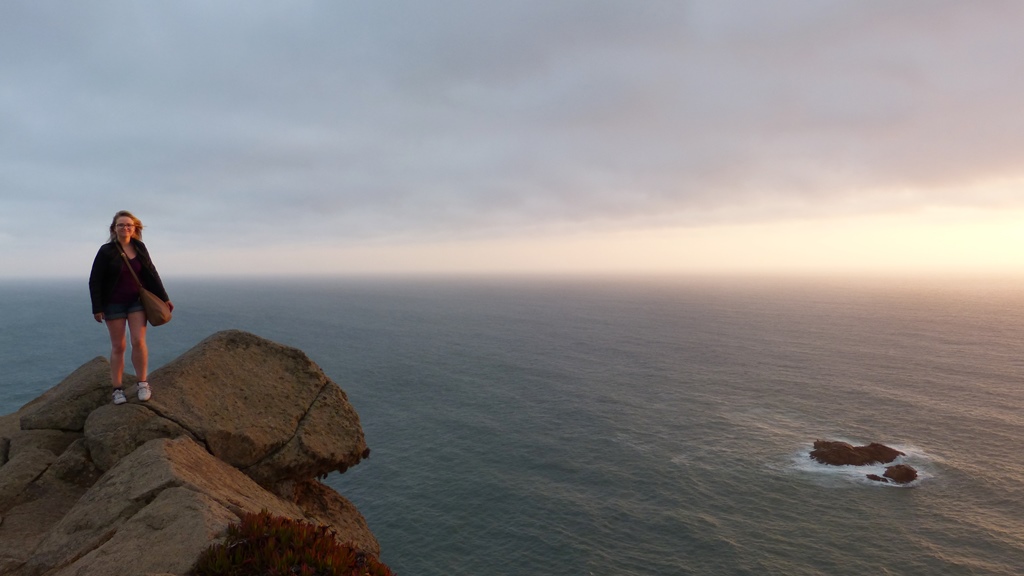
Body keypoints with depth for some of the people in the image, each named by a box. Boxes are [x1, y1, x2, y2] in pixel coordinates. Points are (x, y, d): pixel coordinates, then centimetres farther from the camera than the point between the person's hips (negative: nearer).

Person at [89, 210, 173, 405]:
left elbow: (151, 274, 10)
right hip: (114, 304, -2)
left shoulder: (140, 248, 3)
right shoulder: (106, 251, -7)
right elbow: (94, 281, -6)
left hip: (137, 300, 2)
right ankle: (118, 389, 11)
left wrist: (164, 298, 10)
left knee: (138, 341, -8)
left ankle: (143, 383, 4)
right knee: (118, 346, 2)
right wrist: (97, 308, -10)